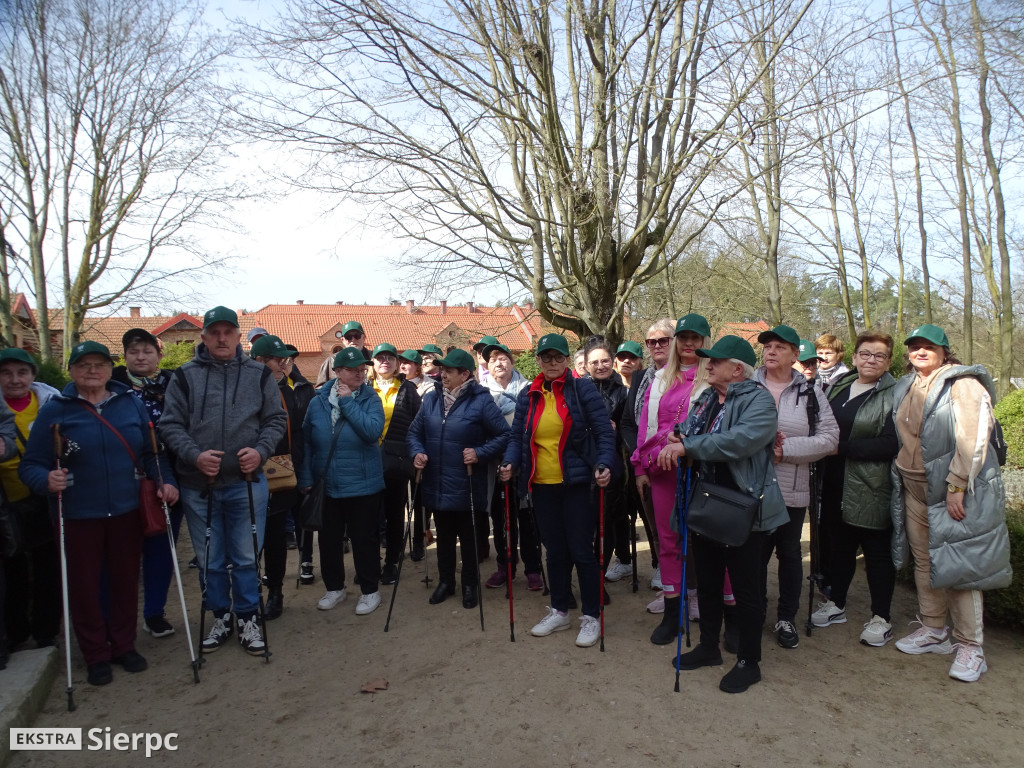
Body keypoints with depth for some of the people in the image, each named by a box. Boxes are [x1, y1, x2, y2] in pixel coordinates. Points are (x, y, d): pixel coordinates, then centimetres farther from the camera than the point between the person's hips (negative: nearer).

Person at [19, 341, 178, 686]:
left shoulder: (131, 403, 4)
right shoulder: (54, 410, -3)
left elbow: (151, 452, 10)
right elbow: (30, 465, -3)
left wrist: (165, 480, -5)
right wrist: (47, 480, -23)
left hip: (127, 513, 2)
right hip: (79, 517, -2)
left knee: (125, 580, 12)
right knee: (85, 587, 8)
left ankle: (124, 645, 30)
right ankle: (96, 655, 26)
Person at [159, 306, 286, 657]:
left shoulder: (259, 374, 4)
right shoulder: (185, 376, 2)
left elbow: (276, 419, 5)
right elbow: (171, 425, 0)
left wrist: (261, 450, -12)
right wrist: (194, 455, -16)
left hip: (246, 483, 0)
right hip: (198, 485, 1)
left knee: (246, 557, 8)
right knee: (210, 559, 13)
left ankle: (247, 619, 25)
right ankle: (221, 618, 31)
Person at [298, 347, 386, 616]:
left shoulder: (370, 399, -6)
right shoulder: (318, 401, 0)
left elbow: (373, 432, -23)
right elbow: (307, 442, 4)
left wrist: (348, 401, -19)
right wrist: (306, 478, 2)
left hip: (363, 485, -3)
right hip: (326, 484, 3)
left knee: (364, 539, 7)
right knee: (329, 540, 14)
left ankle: (370, 591, 24)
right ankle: (334, 587, 34)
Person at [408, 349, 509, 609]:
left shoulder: (481, 400, -11)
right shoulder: (431, 399, 5)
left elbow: (503, 435, -10)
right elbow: (414, 432, 12)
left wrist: (480, 453, -20)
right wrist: (417, 452, -6)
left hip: (466, 487, -4)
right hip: (436, 485, 5)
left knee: (469, 538, 12)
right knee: (444, 536, 20)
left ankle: (470, 584, 30)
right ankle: (445, 581, 37)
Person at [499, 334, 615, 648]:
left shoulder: (582, 389, -4)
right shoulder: (528, 396, 8)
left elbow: (605, 433, -6)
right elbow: (517, 437, 12)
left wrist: (604, 464, -20)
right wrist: (510, 462, -5)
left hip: (577, 483, -4)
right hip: (542, 485, 4)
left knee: (581, 550, 1)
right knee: (554, 550, 15)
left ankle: (592, 616, 18)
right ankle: (559, 611, 32)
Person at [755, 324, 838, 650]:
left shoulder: (809, 392, 3)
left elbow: (829, 437, -4)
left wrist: (785, 448, -14)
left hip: (792, 489, 1)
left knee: (789, 552, 12)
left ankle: (787, 618, 28)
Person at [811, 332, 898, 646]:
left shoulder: (895, 396, -8)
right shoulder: (837, 386, 10)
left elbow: (890, 445, -18)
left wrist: (841, 447, -19)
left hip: (871, 489, -5)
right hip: (836, 484, 6)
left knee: (877, 550, 6)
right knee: (838, 544, 16)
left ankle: (881, 617, 19)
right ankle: (836, 604, 31)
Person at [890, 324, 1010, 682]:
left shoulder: (963, 384, -10)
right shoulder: (905, 387, 12)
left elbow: (974, 438, -17)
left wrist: (956, 486, -21)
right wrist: (901, 478, 13)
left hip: (958, 491, -7)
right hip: (915, 492, 7)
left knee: (960, 565, -3)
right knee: (925, 562, 14)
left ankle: (970, 646, 9)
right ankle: (932, 630, 28)